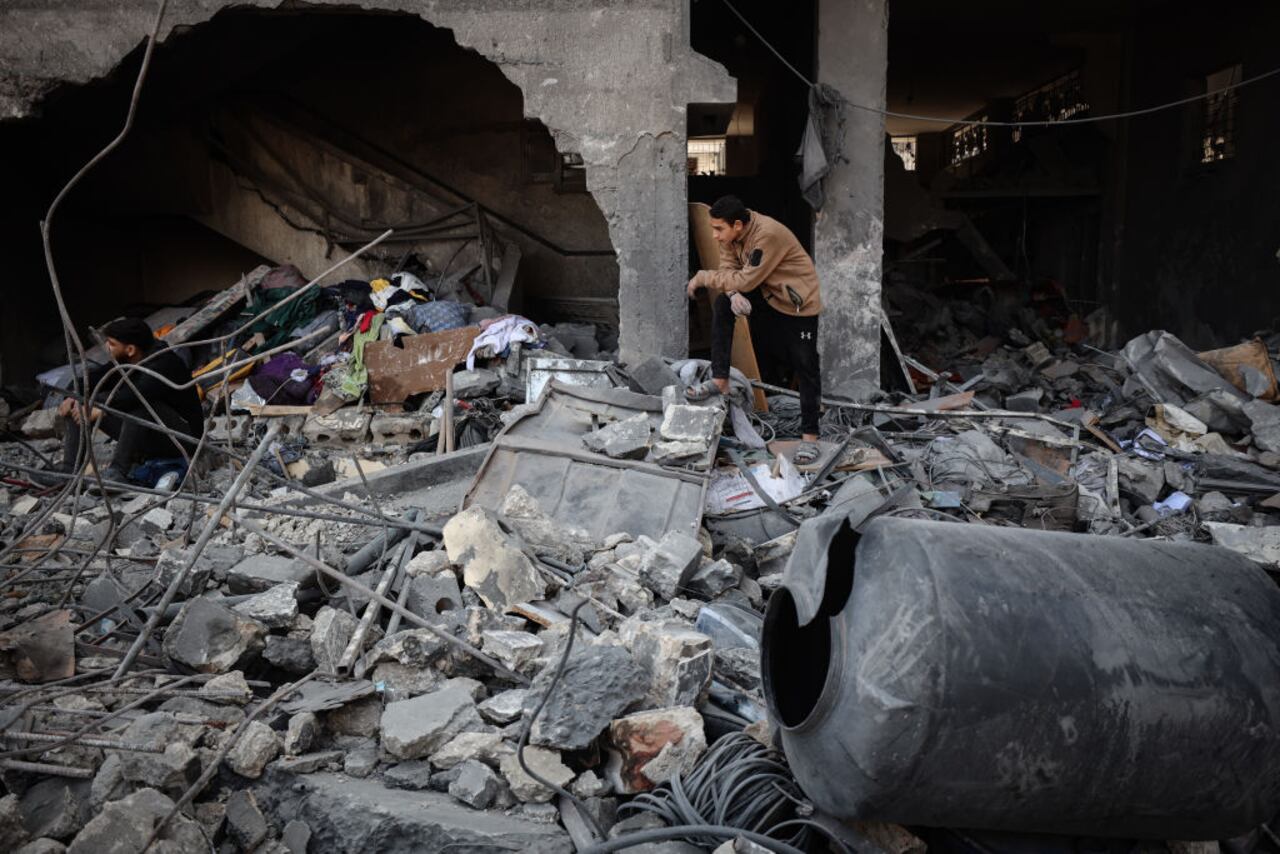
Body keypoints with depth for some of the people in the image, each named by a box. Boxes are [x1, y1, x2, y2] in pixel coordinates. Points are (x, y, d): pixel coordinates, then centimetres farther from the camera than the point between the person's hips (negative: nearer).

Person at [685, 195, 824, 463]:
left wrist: (703, 277, -22)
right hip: (766, 295, 7)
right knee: (722, 303, -15)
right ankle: (720, 381, -9)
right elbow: (729, 268, -4)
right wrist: (734, 294, -26)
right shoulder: (732, 233, -8)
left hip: (799, 302, -7)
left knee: (804, 367, -3)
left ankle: (810, 436, 7)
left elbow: (746, 280, -30)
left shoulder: (768, 235, -32)